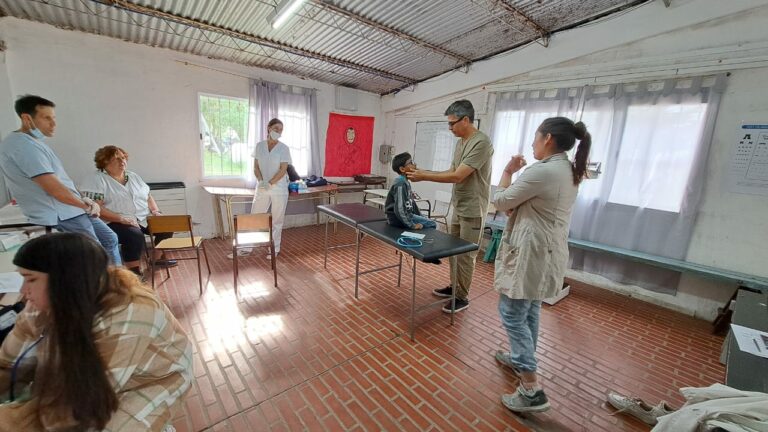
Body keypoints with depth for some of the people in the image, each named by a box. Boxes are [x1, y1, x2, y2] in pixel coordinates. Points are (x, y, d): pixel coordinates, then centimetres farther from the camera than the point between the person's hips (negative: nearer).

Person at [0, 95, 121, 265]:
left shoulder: (32, 142, 13)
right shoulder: (23, 145, -19)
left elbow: (58, 182, 15)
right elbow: (53, 188, -23)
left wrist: (83, 201, 5)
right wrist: (86, 205, -9)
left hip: (71, 209, 10)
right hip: (60, 215, -10)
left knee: (110, 239, 19)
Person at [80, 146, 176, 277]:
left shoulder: (133, 176, 15)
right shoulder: (96, 179, -7)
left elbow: (148, 197, 20)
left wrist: (155, 211, 0)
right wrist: (121, 218, -27)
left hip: (143, 219, 7)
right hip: (114, 222, -7)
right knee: (135, 236, -34)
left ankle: (157, 259, 10)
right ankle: (134, 271, -19)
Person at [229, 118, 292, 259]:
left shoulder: (284, 148, -4)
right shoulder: (259, 146, 5)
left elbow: (283, 170, -10)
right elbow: (256, 167, 5)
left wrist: (270, 183, -18)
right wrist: (261, 181, -12)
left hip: (279, 188, -3)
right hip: (261, 188, 3)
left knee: (277, 220, 5)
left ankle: (275, 249, 18)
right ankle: (246, 248, 18)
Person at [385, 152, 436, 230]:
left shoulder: (406, 182, 7)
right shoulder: (400, 183, -22)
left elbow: (411, 202, 15)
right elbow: (399, 209, -29)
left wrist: (421, 218, 14)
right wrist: (412, 225, -25)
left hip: (406, 214, 10)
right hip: (398, 218, -10)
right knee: (432, 224, -6)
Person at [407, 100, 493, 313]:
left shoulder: (481, 143, -19)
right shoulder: (460, 142, 10)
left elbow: (458, 176, -23)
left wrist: (423, 176, -17)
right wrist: (424, 173, 2)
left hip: (472, 210, -8)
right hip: (458, 207, 9)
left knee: (465, 254, 1)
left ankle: (462, 297, 17)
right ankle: (454, 287, 32)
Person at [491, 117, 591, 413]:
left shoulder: (541, 171, -23)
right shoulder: (570, 172, 9)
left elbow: (501, 202, -12)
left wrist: (508, 171, 1)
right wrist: (519, 173, 9)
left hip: (529, 253, -10)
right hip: (548, 252, 10)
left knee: (512, 314, 0)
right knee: (530, 310, 22)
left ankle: (532, 390, 8)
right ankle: (521, 359, 41)